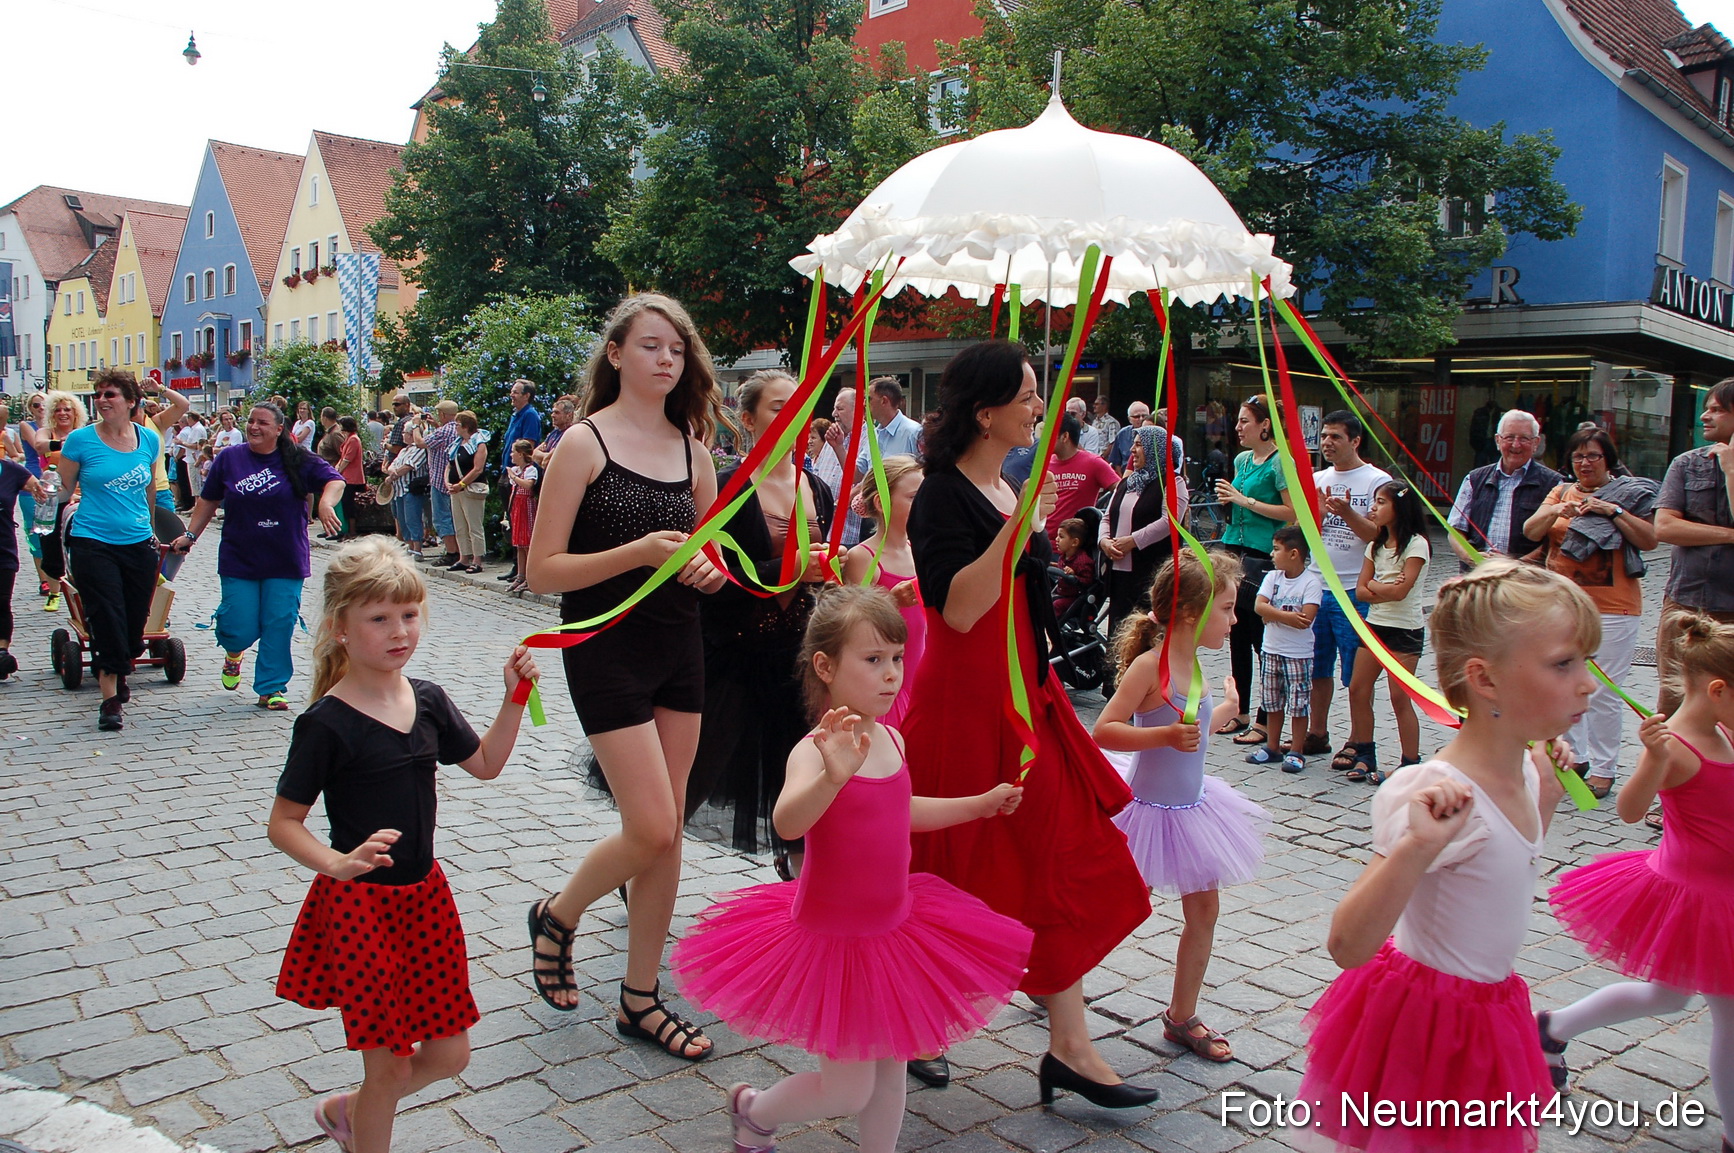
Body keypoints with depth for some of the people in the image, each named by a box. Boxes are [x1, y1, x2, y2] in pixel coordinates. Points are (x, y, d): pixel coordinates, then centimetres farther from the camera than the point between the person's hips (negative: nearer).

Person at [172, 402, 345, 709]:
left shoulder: (298, 461, -1)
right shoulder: (229, 459, 4)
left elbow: (334, 480, -9)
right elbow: (209, 500, 12)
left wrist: (325, 503, -29)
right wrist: (190, 534, 10)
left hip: (286, 563, -1)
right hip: (239, 560, 1)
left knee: (279, 627, -2)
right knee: (241, 629, -2)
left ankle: (271, 689, 11)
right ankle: (233, 652, 36)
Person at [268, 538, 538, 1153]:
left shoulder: (427, 700, 1)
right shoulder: (326, 724, -16)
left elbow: (485, 764, 13)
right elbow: (282, 824, -13)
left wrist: (513, 698, 1)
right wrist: (340, 865, -29)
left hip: (424, 894, 6)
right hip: (359, 903, -6)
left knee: (449, 1053, 14)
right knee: (389, 1065, 3)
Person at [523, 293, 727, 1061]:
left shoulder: (691, 447, 7)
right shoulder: (584, 443, -8)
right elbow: (542, 570, -13)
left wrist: (708, 569, -6)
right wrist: (639, 552, -23)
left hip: (680, 649, 6)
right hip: (606, 651, -5)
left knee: (668, 830, 8)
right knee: (651, 827, -9)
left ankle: (640, 999, 22)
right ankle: (557, 916, 22)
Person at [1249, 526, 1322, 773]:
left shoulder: (1311, 582, -12)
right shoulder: (1272, 577, 4)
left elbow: (1306, 619, -22)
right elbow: (1259, 606, -10)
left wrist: (1274, 614, -14)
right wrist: (1288, 616, -21)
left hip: (1299, 654, -5)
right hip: (1271, 651, 5)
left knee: (1298, 705, 1)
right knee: (1272, 703, 13)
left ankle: (1296, 752, 11)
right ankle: (1272, 747, 24)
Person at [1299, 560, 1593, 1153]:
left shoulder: (1523, 773, -2)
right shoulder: (1441, 797, -29)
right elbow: (1347, 945, -36)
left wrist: (1544, 799, 7)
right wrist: (1417, 846, -49)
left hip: (1486, 1009, 9)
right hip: (1428, 1019, -8)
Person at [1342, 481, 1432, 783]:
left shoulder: (1416, 544, -11)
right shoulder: (1376, 544, 12)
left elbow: (1400, 590, -20)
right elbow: (1361, 590, 3)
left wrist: (1373, 585, -4)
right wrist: (1385, 591, -14)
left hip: (1405, 630, -7)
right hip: (1375, 624, 7)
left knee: (1400, 698, -6)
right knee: (1357, 690, 4)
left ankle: (1410, 764, 3)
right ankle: (1365, 755, 16)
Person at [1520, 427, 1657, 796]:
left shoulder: (1629, 493, 1)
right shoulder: (1562, 492, 12)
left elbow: (1650, 540, -10)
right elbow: (1530, 532, -1)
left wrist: (1613, 510, -16)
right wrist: (1556, 511, -18)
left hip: (1611, 607, -5)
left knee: (1603, 693, -4)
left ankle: (1603, 769, 7)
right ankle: (1574, 756, 25)